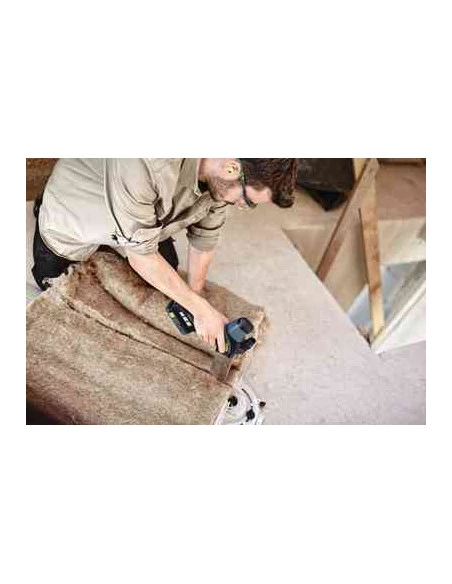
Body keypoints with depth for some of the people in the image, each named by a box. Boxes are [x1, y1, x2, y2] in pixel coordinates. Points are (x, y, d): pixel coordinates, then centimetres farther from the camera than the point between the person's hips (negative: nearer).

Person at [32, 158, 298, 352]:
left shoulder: (223, 175, -24)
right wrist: (201, 308, -32)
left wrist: (194, 295, -13)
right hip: (71, 224, -4)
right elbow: (141, 257, -36)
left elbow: (204, 237, -11)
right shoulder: (145, 165, -45)